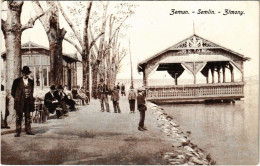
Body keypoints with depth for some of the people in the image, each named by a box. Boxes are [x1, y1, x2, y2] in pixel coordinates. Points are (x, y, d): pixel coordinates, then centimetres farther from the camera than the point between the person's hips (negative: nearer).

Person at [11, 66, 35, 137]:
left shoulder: (31, 82, 10)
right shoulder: (17, 81, -1)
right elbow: (13, 92, 4)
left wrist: (30, 98, 10)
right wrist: (17, 98, 4)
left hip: (28, 101, 3)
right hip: (20, 102, -3)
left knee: (28, 117, 7)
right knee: (19, 117, -1)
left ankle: (28, 130, 14)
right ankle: (18, 131, 4)